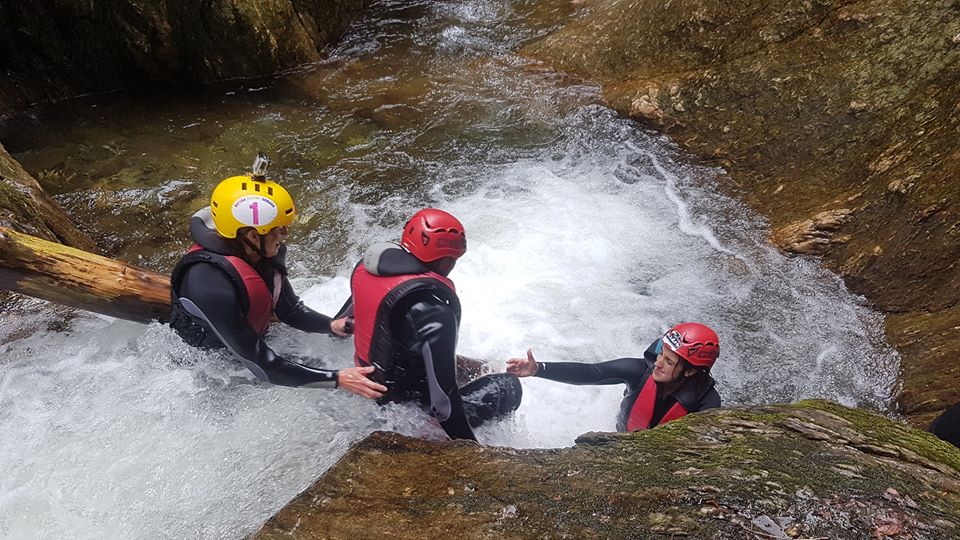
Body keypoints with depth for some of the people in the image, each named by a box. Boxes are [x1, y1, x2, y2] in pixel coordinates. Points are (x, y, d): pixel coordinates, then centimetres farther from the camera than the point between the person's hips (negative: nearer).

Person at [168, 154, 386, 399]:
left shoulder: (262, 254, -15)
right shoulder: (212, 285, -38)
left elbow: (289, 309, -2)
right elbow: (262, 367, -33)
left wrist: (332, 325, -21)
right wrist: (337, 379, -34)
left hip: (252, 345, 7)